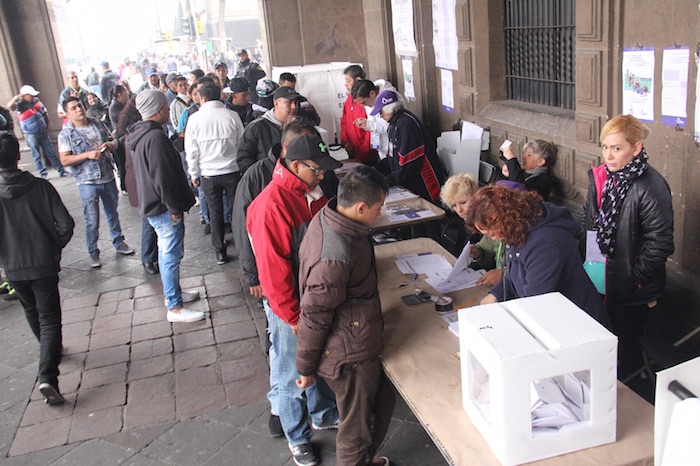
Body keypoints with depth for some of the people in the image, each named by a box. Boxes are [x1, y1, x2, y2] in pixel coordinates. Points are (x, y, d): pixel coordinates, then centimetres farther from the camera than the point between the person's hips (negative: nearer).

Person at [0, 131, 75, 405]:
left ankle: (50, 350, 45)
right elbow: (65, 224, -10)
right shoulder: (41, 187, -9)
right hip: (44, 263, -1)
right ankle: (47, 376, -12)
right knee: (49, 319, 2)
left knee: (32, 312, 26)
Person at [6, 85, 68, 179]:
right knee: (37, 156, 4)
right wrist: (17, 97, -33)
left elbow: (45, 114, 14)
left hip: (43, 132, 4)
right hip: (31, 135, -4)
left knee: (51, 153, 8)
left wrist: (47, 127, 11)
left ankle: (61, 171, 14)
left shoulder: (36, 101, 3)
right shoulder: (20, 104, -12)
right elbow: (9, 106, -33)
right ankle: (43, 174, 10)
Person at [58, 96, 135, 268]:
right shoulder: (66, 134, -8)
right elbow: (65, 160, -13)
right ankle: (93, 253, 16)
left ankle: (119, 242, 36)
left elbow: (114, 141, 15)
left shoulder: (98, 125, 5)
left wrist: (110, 145, -9)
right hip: (88, 182, -4)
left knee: (112, 213, 19)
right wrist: (88, 154, -22)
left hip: (108, 178, 4)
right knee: (92, 221, 2)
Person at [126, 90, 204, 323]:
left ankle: (171, 293, 38)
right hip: (164, 208, -10)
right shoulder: (156, 137, -24)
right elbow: (163, 178, -26)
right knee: (171, 256, -2)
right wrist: (175, 208, -17)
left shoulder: (140, 134, 10)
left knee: (167, 253, 23)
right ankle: (174, 308, 7)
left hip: (152, 205, 11)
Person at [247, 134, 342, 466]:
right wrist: (293, 316, -17)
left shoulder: (311, 192, -1)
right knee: (290, 373, 13)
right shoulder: (272, 205, -27)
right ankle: (297, 437, 34)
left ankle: (324, 414, 49)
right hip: (289, 305, -8)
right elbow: (273, 268, -24)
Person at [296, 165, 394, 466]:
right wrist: (305, 368, -10)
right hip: (349, 356, -9)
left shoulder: (327, 217, -6)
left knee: (382, 403, 28)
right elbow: (313, 317, -25)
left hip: (362, 344, 9)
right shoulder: (335, 257, -35)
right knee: (357, 427, 14)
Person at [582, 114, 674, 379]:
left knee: (624, 349, 6)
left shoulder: (650, 186, -19)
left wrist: (636, 278, -16)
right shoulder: (600, 178, 2)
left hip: (632, 291, -7)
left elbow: (660, 241, -19)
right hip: (600, 283, 7)